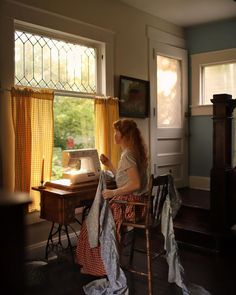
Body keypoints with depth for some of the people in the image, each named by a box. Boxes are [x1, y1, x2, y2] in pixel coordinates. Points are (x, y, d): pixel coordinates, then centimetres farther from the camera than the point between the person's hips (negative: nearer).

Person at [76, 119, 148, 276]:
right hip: (135, 201, 10)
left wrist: (113, 192, -22)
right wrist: (109, 164, 13)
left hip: (129, 203, -10)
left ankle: (99, 266, 20)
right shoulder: (134, 152, 12)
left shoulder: (128, 154, -19)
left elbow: (135, 184, -27)